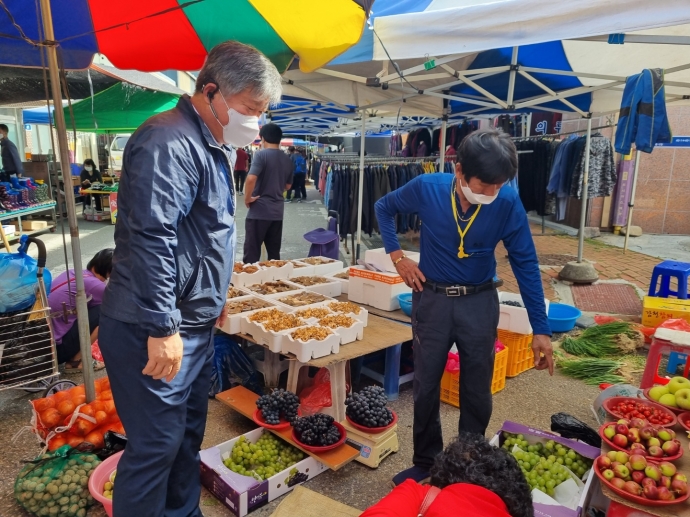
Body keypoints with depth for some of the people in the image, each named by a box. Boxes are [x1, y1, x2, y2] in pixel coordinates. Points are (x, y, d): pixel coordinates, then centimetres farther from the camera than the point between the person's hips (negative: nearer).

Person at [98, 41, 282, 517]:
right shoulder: (169, 142, -19)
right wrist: (163, 328, -23)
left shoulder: (211, 146, 13)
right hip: (155, 332, -10)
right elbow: (151, 239, -25)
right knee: (156, 445, 3)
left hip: (195, 324, 10)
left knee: (188, 433, 20)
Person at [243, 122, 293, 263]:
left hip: (259, 210, -6)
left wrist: (248, 197, -11)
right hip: (277, 211, 6)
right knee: (274, 253, 12)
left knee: (252, 253, 0)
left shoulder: (261, 154, -10)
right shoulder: (287, 159, 10)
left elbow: (251, 178, -23)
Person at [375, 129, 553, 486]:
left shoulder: (508, 203, -16)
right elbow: (384, 208, 4)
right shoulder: (426, 188, -16)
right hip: (432, 298, 0)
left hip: (479, 302, 0)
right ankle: (426, 461, 35)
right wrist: (397, 256, -7)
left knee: (477, 392, 13)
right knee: (425, 387, 13)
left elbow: (525, 264, -7)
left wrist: (541, 329, -7)